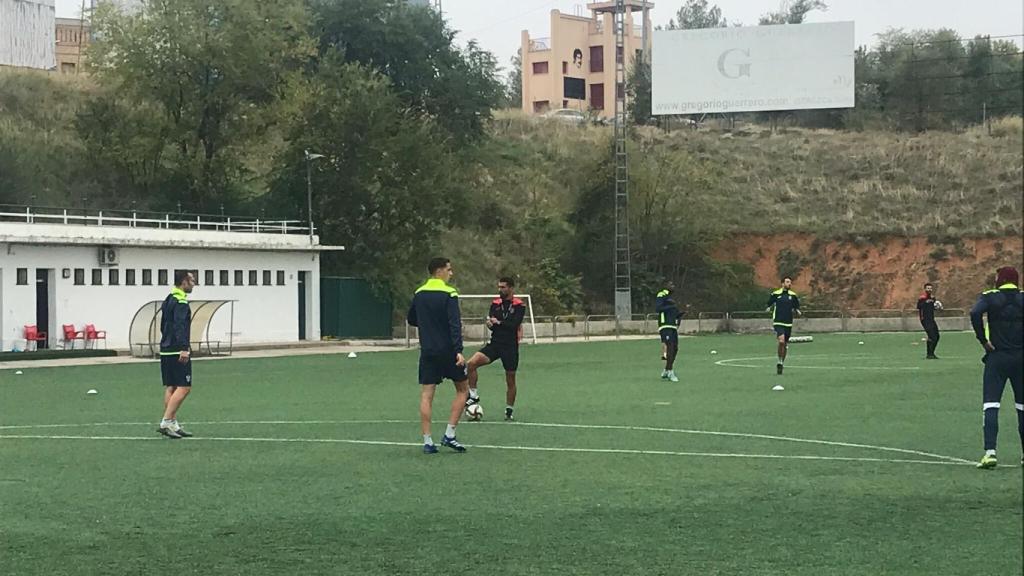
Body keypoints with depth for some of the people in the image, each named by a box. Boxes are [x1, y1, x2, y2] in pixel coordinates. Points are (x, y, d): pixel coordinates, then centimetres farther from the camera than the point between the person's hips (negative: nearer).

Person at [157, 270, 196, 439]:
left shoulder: (168, 300, 17)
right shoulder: (181, 302, -14)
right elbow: (179, 326, -25)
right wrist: (184, 349, -32)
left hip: (166, 350, 10)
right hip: (177, 352, -10)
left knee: (170, 387, 10)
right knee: (184, 387, -9)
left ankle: (172, 424, 11)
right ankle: (166, 422, -14)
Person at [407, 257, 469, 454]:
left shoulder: (419, 294, 7)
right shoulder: (449, 294, -10)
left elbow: (411, 320, 19)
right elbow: (455, 324, -19)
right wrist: (459, 351, -24)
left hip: (427, 351, 5)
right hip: (447, 350, -5)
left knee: (426, 395, 3)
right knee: (462, 389, 11)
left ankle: (427, 441, -2)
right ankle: (449, 434, 3)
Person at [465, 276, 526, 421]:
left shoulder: (519, 306, -5)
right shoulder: (495, 304, 7)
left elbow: (514, 325, -18)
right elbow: (491, 324, 1)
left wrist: (498, 322, -13)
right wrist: (490, 324, -20)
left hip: (510, 346, -3)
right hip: (495, 343, 3)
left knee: (510, 380, 4)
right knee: (472, 363, -18)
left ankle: (509, 411, 19)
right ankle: (474, 396, -6)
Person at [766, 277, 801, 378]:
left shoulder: (793, 295, 7)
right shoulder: (775, 294, -1)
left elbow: (796, 308, 15)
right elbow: (769, 305, 9)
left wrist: (799, 312, -5)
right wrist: (769, 308, -13)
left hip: (788, 323, 4)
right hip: (778, 322, -4)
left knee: (785, 345, 8)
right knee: (781, 341, -23)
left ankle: (781, 364, 22)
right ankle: (780, 362, -5)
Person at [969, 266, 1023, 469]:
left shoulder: (990, 297, -2)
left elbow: (975, 313, -21)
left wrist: (983, 340, -12)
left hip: (997, 357, -2)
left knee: (991, 405, -4)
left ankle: (990, 452, -17)